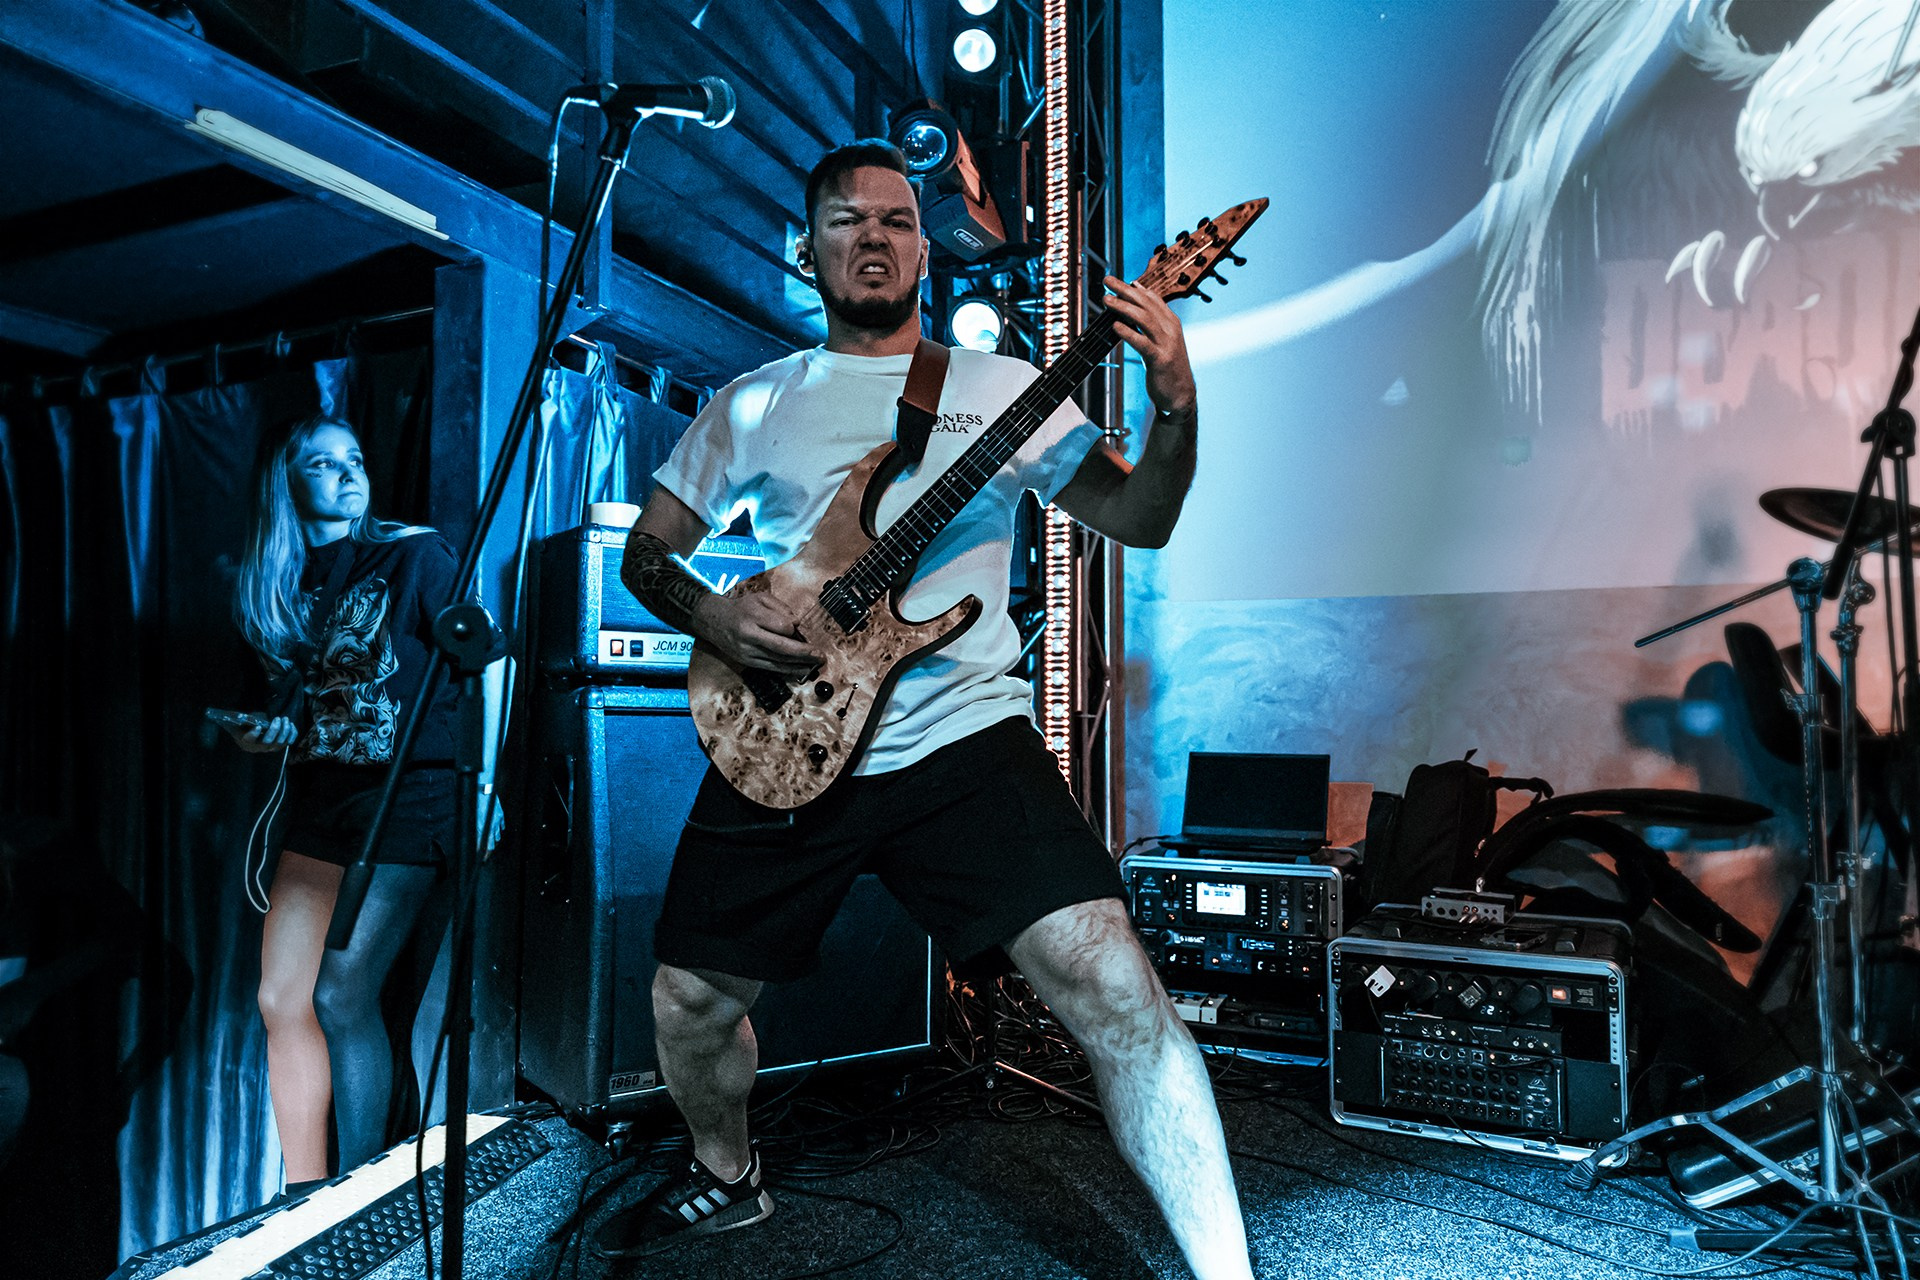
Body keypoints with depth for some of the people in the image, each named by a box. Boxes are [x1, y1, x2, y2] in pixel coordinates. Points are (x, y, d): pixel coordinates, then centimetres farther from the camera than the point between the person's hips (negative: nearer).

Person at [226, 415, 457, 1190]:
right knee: (281, 999, 3)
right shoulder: (275, 584, 13)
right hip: (316, 799, 6)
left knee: (340, 998, -8)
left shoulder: (413, 555, -3)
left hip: (404, 797, -6)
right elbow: (297, 702, 21)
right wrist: (263, 733, 0)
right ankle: (304, 1202, 18)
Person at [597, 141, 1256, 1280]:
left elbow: (1142, 520, 4)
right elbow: (647, 550, 15)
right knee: (690, 1001, 10)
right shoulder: (754, 403, 12)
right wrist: (711, 613, -7)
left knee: (1105, 971, -20)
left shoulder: (999, 388, 9)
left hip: (964, 737, -2)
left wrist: (1177, 405, -16)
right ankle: (730, 1176, 43)